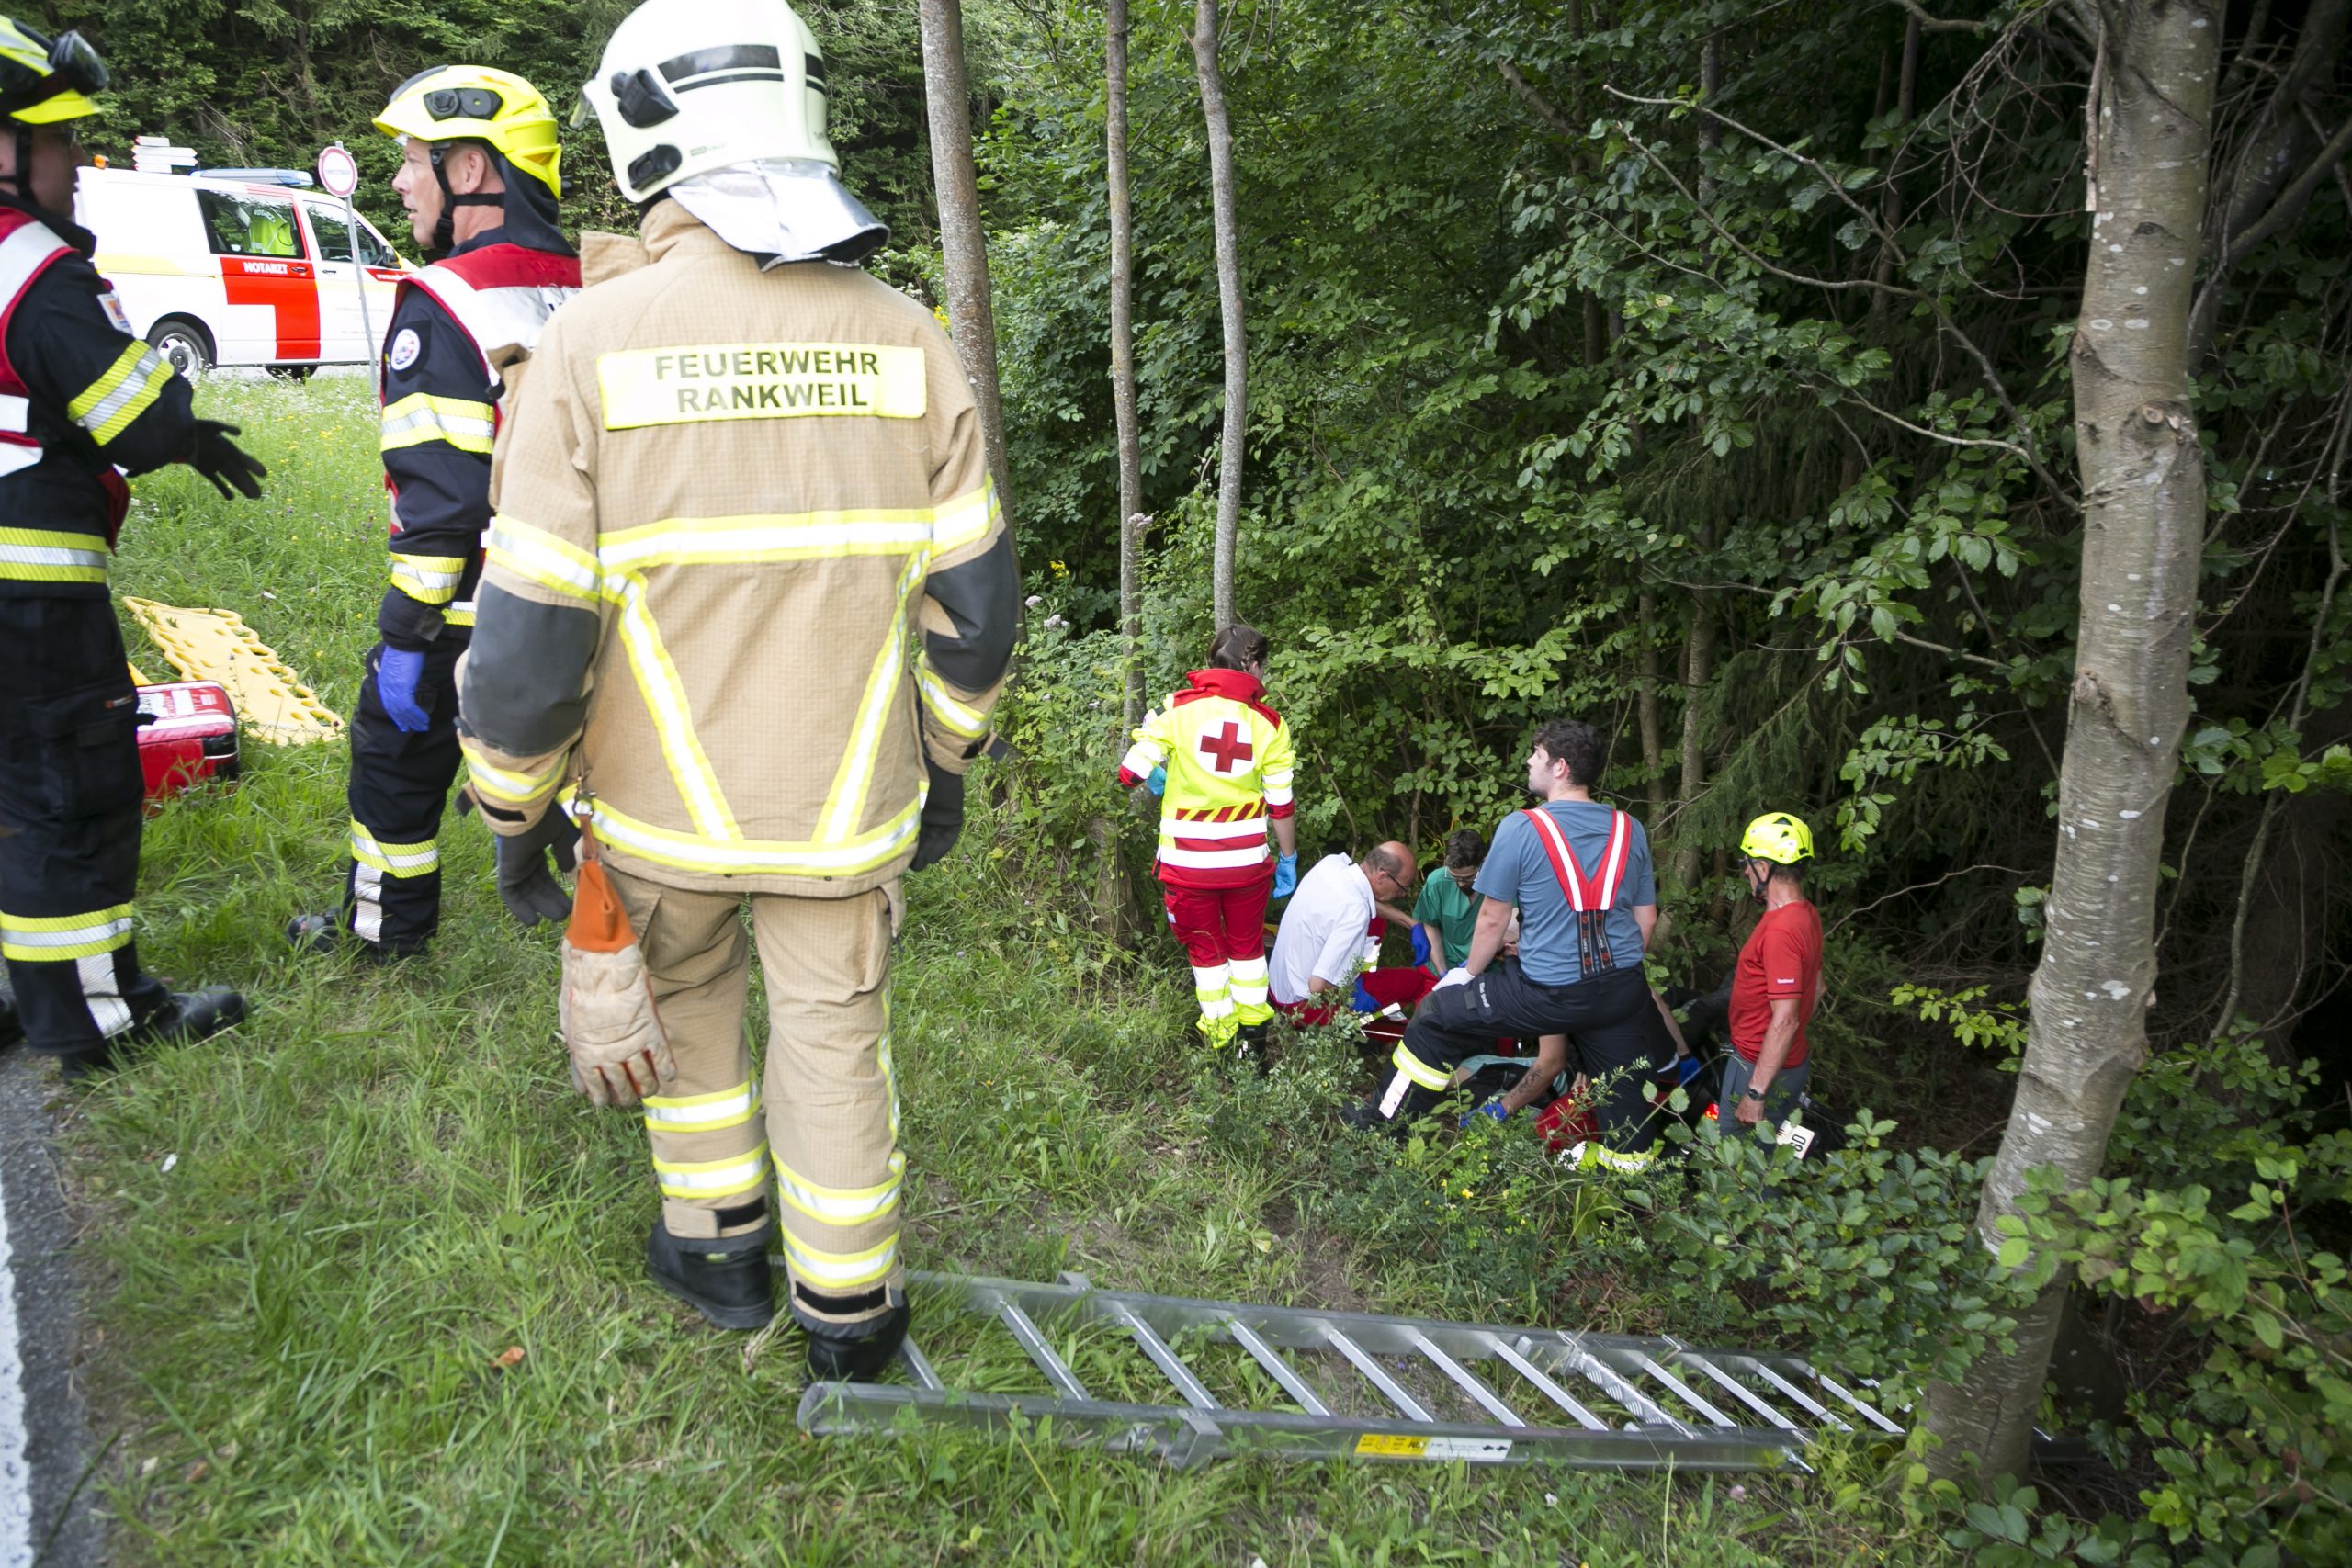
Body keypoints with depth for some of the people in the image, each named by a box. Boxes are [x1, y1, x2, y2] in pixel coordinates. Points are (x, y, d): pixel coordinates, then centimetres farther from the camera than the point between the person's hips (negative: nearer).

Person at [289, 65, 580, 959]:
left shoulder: (442, 303, -18)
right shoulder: (588, 291, 4)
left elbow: (439, 498, -23)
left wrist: (406, 633, -17)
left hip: (468, 608, -6)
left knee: (398, 757, 14)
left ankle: (385, 926, 30)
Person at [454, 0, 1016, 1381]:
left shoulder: (596, 338, -14)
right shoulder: (907, 337, -7)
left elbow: (533, 636, -13)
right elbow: (975, 604, -2)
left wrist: (518, 808, 3)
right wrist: (947, 766, 12)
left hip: (664, 802, 0)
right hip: (848, 800, 1)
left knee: (687, 1005, 25)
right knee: (836, 1036, 16)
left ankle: (718, 1246, 39)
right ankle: (849, 1309, 30)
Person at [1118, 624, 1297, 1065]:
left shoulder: (1177, 708, -8)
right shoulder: (1269, 724, -4)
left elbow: (1130, 773, -9)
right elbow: (1280, 806, -2)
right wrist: (1288, 859, 13)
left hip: (1187, 859, -1)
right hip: (1247, 860, 1)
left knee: (1205, 949, 17)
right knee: (1247, 947, 21)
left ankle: (1221, 1037, 22)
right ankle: (1252, 1040, 24)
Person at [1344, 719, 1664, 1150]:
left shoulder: (1521, 828, -9)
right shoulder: (1631, 830, 6)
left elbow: (1493, 918, -4)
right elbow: (1646, 920, 12)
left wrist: (1468, 974, 12)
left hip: (1550, 994, -4)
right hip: (1625, 992, 4)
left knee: (1437, 1017, 14)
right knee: (1626, 1107, 15)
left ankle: (1386, 1120, 26)